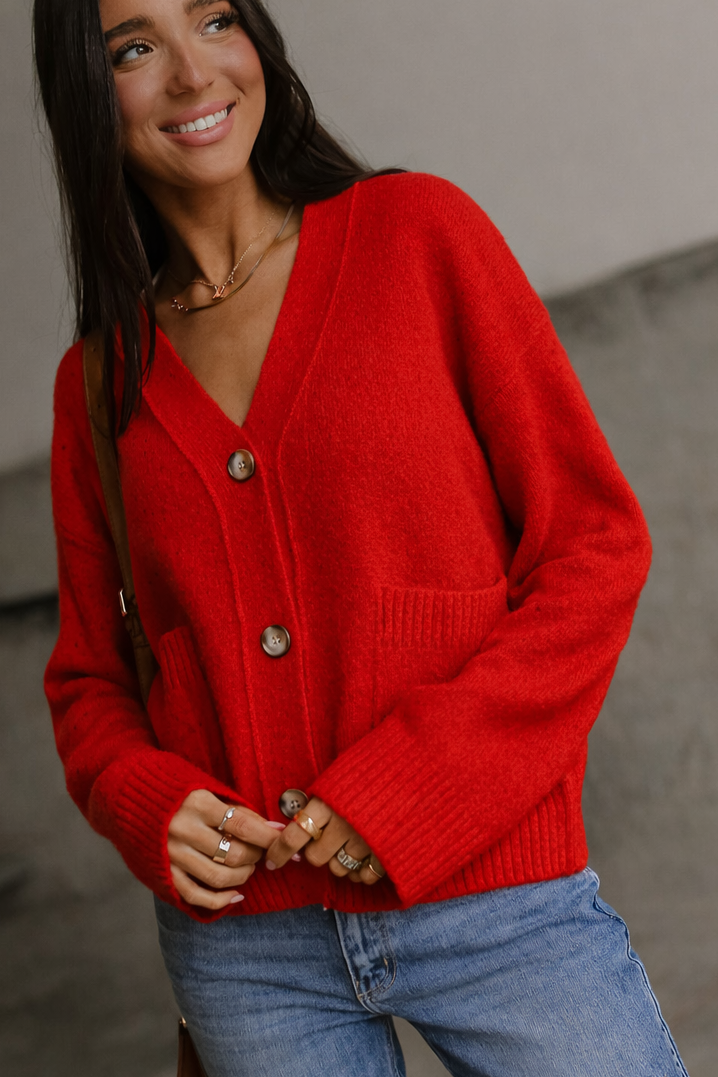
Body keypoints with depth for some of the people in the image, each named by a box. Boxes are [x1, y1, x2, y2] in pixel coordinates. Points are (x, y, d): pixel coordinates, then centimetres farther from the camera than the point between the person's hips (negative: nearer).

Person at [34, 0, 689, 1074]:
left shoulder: (417, 231, 0)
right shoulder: (99, 382, 7)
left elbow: (597, 542, -3)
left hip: (493, 895, -2)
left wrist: (400, 788, -12)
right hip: (241, 939, 3)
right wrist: (151, 806, -8)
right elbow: (88, 678, 14)